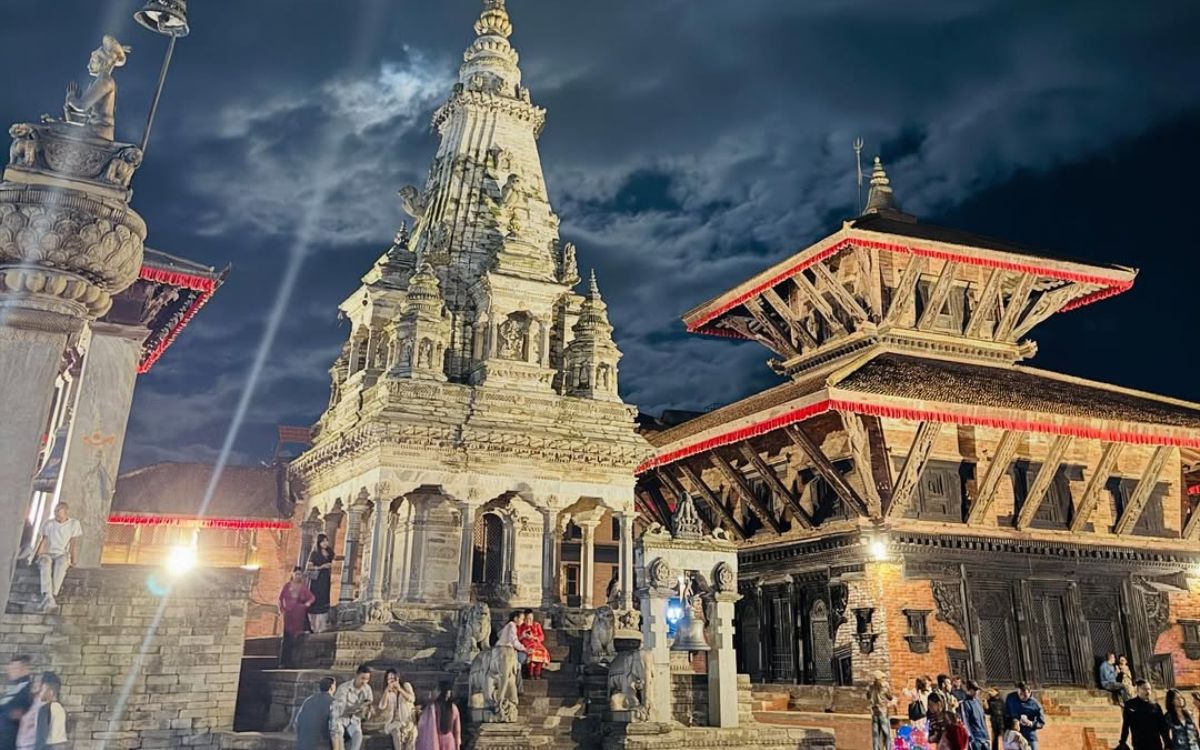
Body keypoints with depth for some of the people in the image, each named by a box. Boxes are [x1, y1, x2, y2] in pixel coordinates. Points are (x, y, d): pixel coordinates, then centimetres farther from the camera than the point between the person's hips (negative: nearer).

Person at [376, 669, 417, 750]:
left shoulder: (406, 686, 3)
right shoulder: (385, 692, 5)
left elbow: (412, 699, -13)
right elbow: (381, 706, -12)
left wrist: (400, 689, -20)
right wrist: (387, 690, -17)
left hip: (408, 719, 0)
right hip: (393, 721, 0)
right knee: (397, 731, -29)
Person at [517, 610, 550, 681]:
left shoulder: (537, 625, 12)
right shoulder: (521, 626, 7)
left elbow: (542, 637, 5)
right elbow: (517, 638, 6)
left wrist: (533, 637, -12)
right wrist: (522, 636, -15)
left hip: (536, 644, 2)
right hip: (525, 644, -2)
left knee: (543, 651, -31)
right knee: (531, 652, -36)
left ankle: (537, 673, -24)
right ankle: (531, 674, -27)